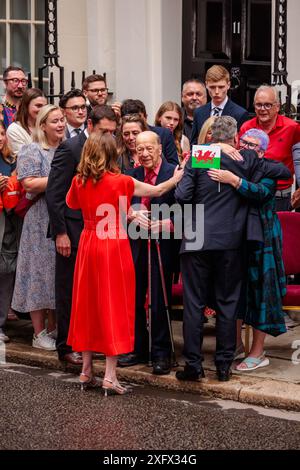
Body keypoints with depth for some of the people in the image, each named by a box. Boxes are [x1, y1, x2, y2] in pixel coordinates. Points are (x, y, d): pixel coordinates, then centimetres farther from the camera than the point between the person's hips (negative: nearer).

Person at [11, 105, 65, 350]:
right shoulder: (31, 151, -5)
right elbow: (30, 184, -16)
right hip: (42, 224, -6)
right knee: (42, 272, -2)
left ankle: (53, 329, 17)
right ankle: (40, 333, 5)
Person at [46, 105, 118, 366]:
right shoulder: (70, 148, -12)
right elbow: (54, 194, -14)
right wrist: (60, 233, -17)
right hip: (73, 232, -6)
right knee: (69, 292, 3)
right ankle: (66, 347, 12)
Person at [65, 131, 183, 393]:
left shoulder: (80, 182, 1)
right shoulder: (121, 182, -9)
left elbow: (71, 204, 22)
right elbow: (158, 191, 3)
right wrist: (177, 178, 20)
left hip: (88, 245, 4)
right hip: (114, 247, -4)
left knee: (88, 305, 13)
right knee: (114, 306, 0)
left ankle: (87, 371, 17)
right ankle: (110, 376, -3)